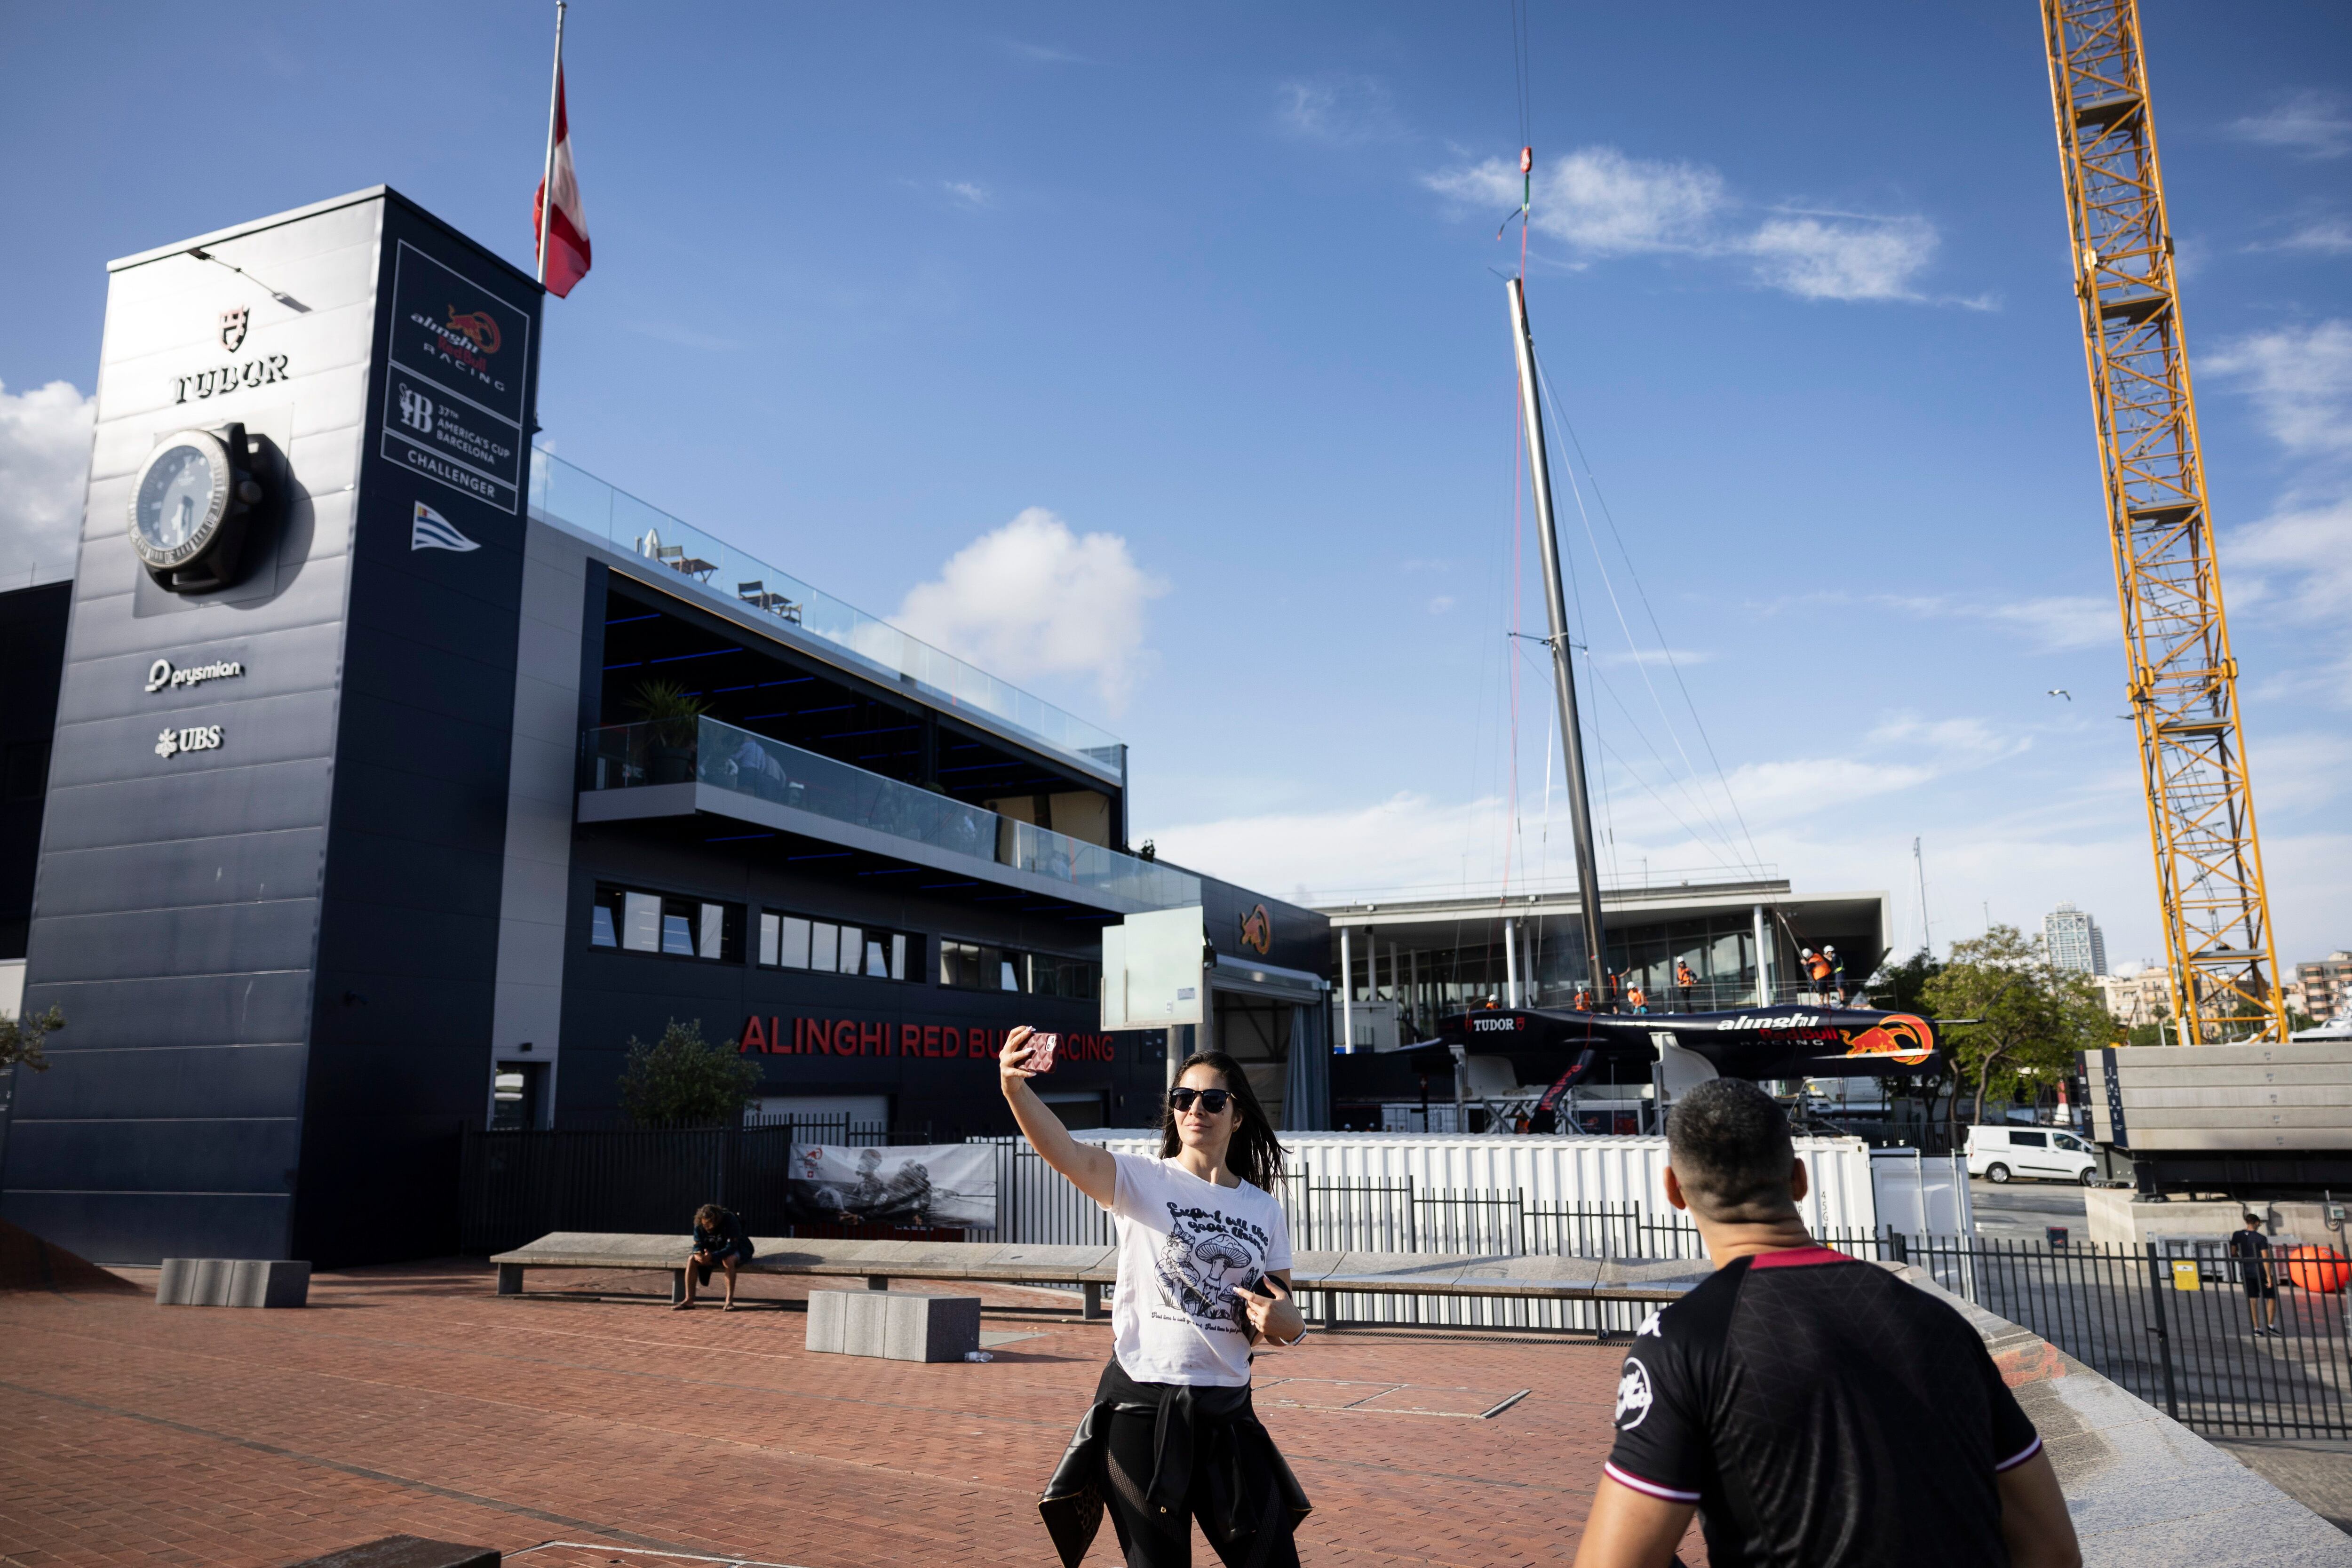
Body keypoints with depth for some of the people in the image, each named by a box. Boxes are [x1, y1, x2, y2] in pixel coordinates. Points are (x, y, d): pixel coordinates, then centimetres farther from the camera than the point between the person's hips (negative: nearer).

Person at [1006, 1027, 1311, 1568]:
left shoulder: (1264, 1210, 8)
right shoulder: (1142, 1181, -5)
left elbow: (1281, 1317, 13)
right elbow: (1066, 1152, -25)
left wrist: (1288, 1325, -12)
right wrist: (1015, 1087, -43)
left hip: (1227, 1410, 4)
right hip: (1142, 1405, -3)